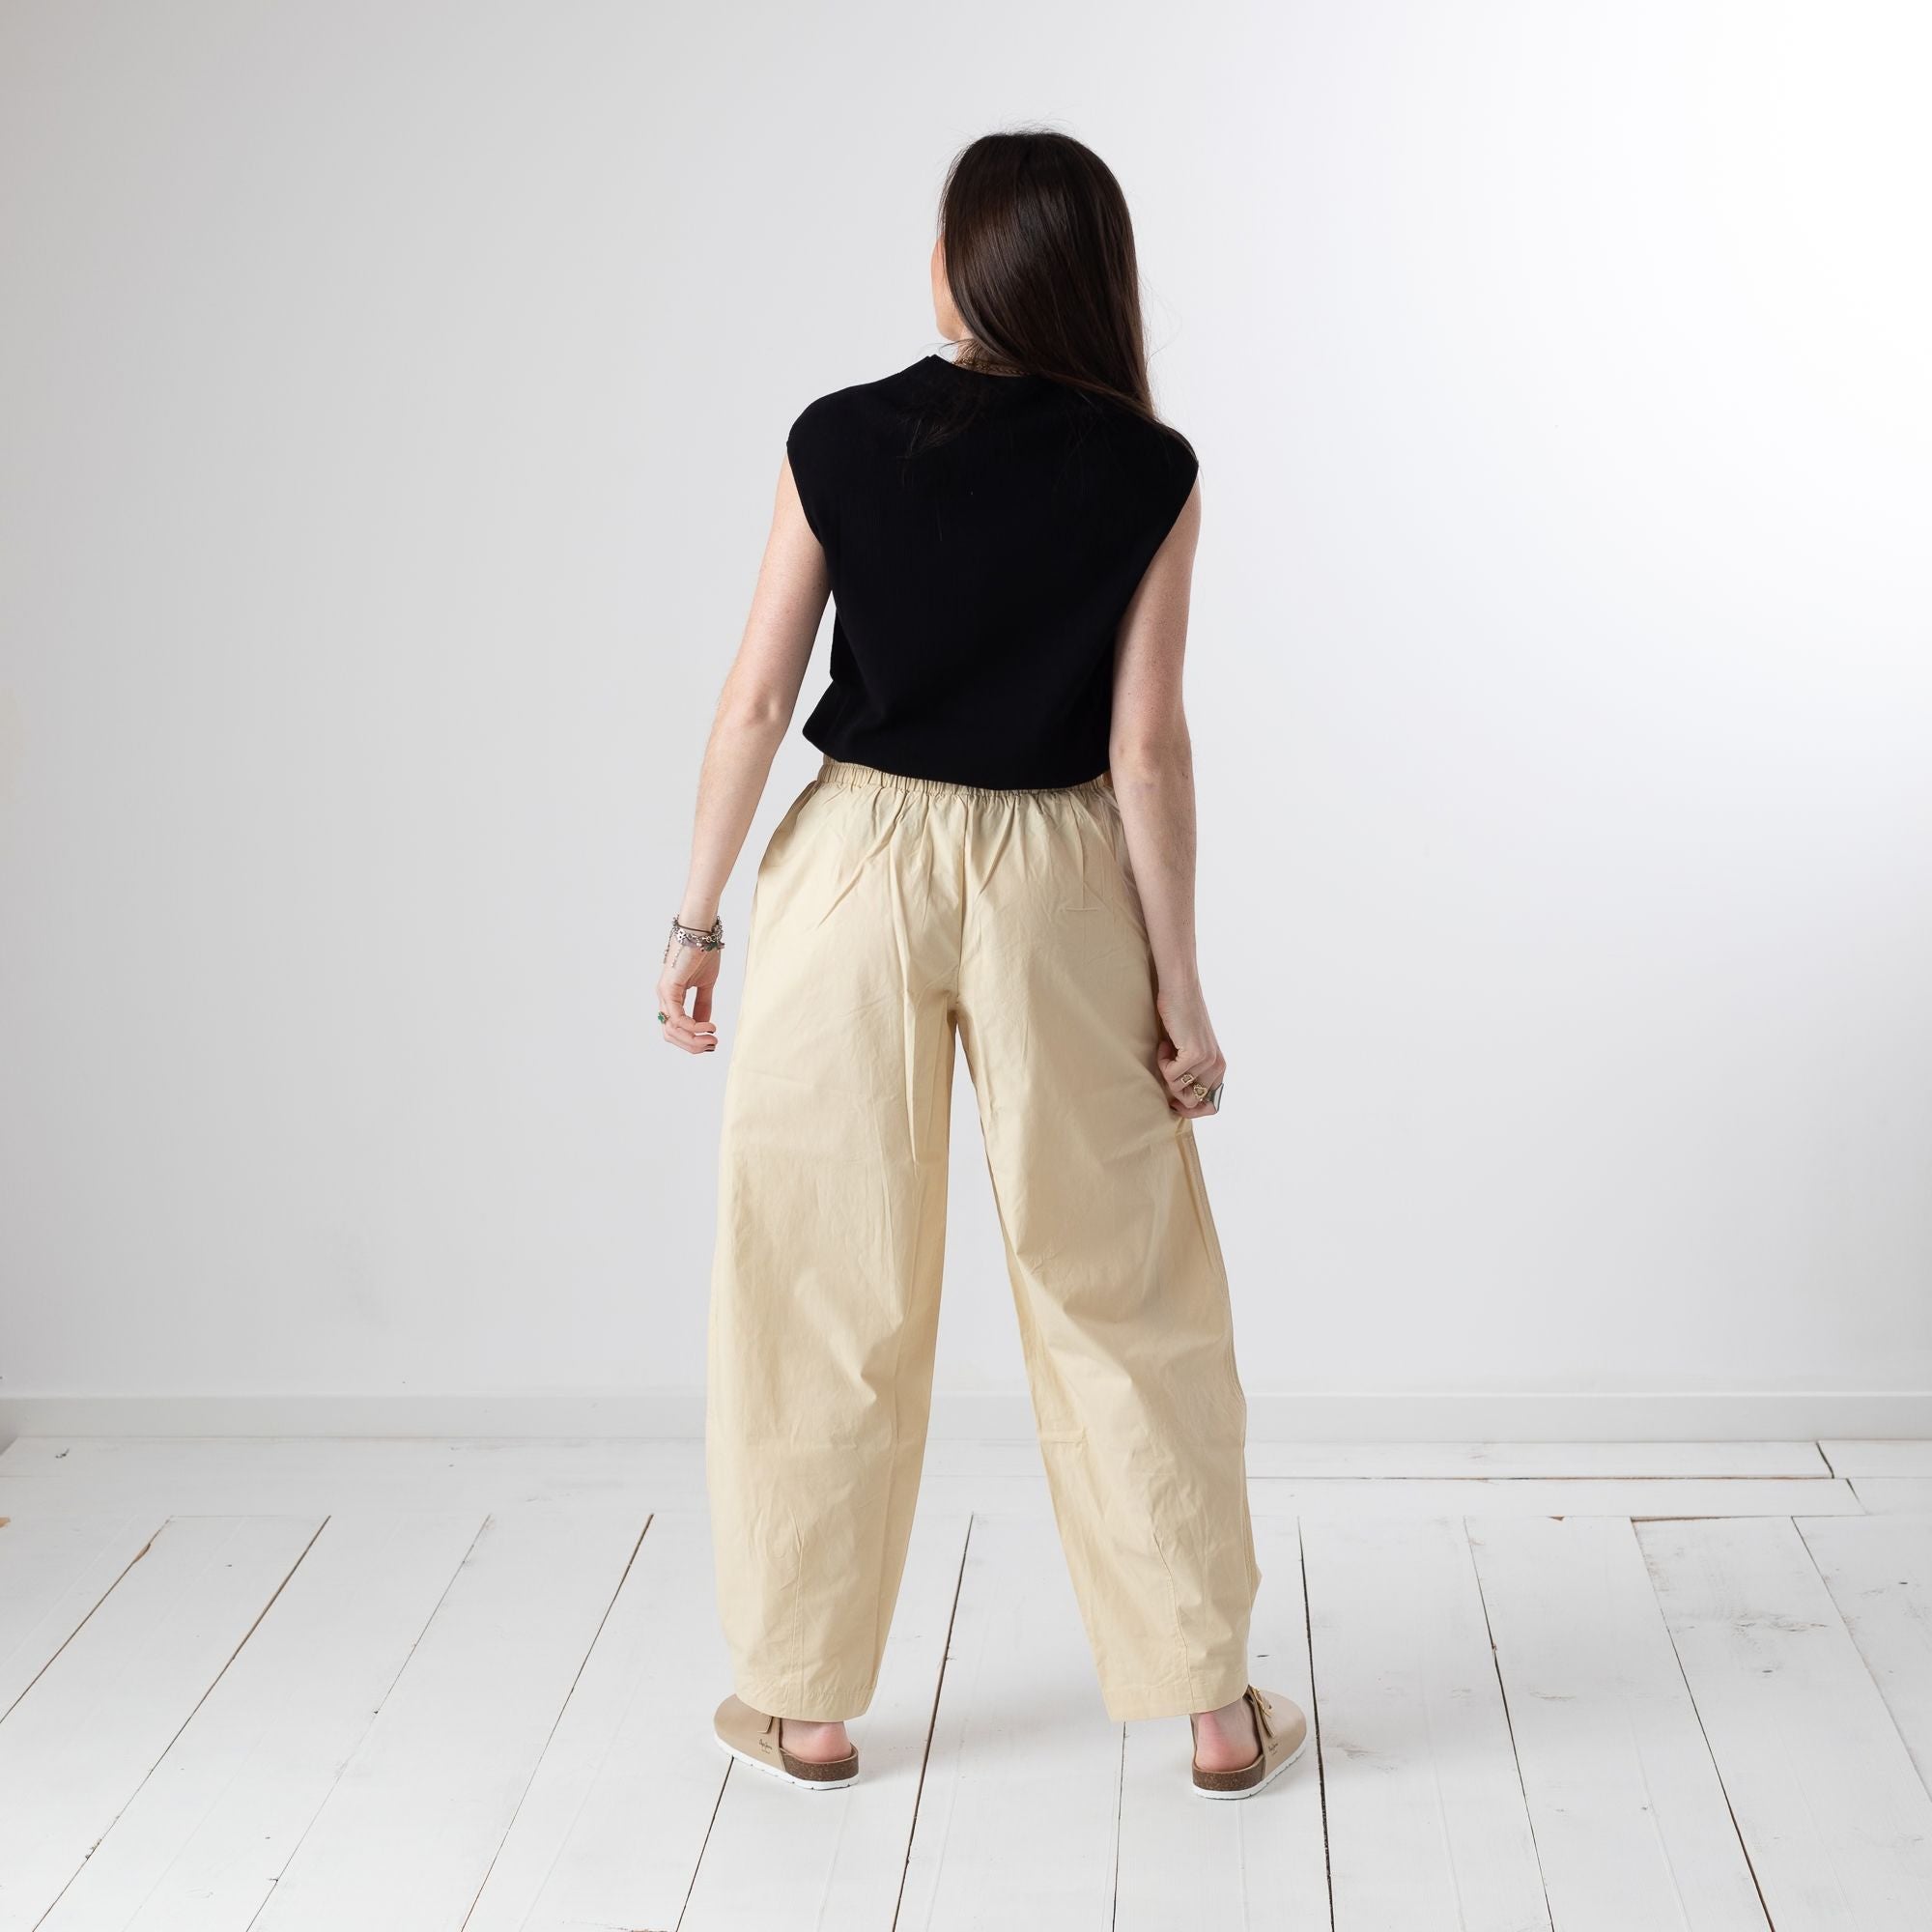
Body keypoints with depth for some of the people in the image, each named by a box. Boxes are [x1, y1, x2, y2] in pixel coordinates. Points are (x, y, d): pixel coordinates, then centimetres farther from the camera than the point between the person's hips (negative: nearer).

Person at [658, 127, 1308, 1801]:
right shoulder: (1148, 475, -5)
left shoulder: (838, 442, -4)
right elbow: (1147, 747, -7)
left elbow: (760, 695, -4)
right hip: (1058, 881, 0)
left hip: (857, 863, 0)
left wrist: (698, 915, 5)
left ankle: (804, 1704, 21)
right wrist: (1181, 987, -1)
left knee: (828, 1297, 10)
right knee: (1121, 1292, 10)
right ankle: (1215, 1705, 18)